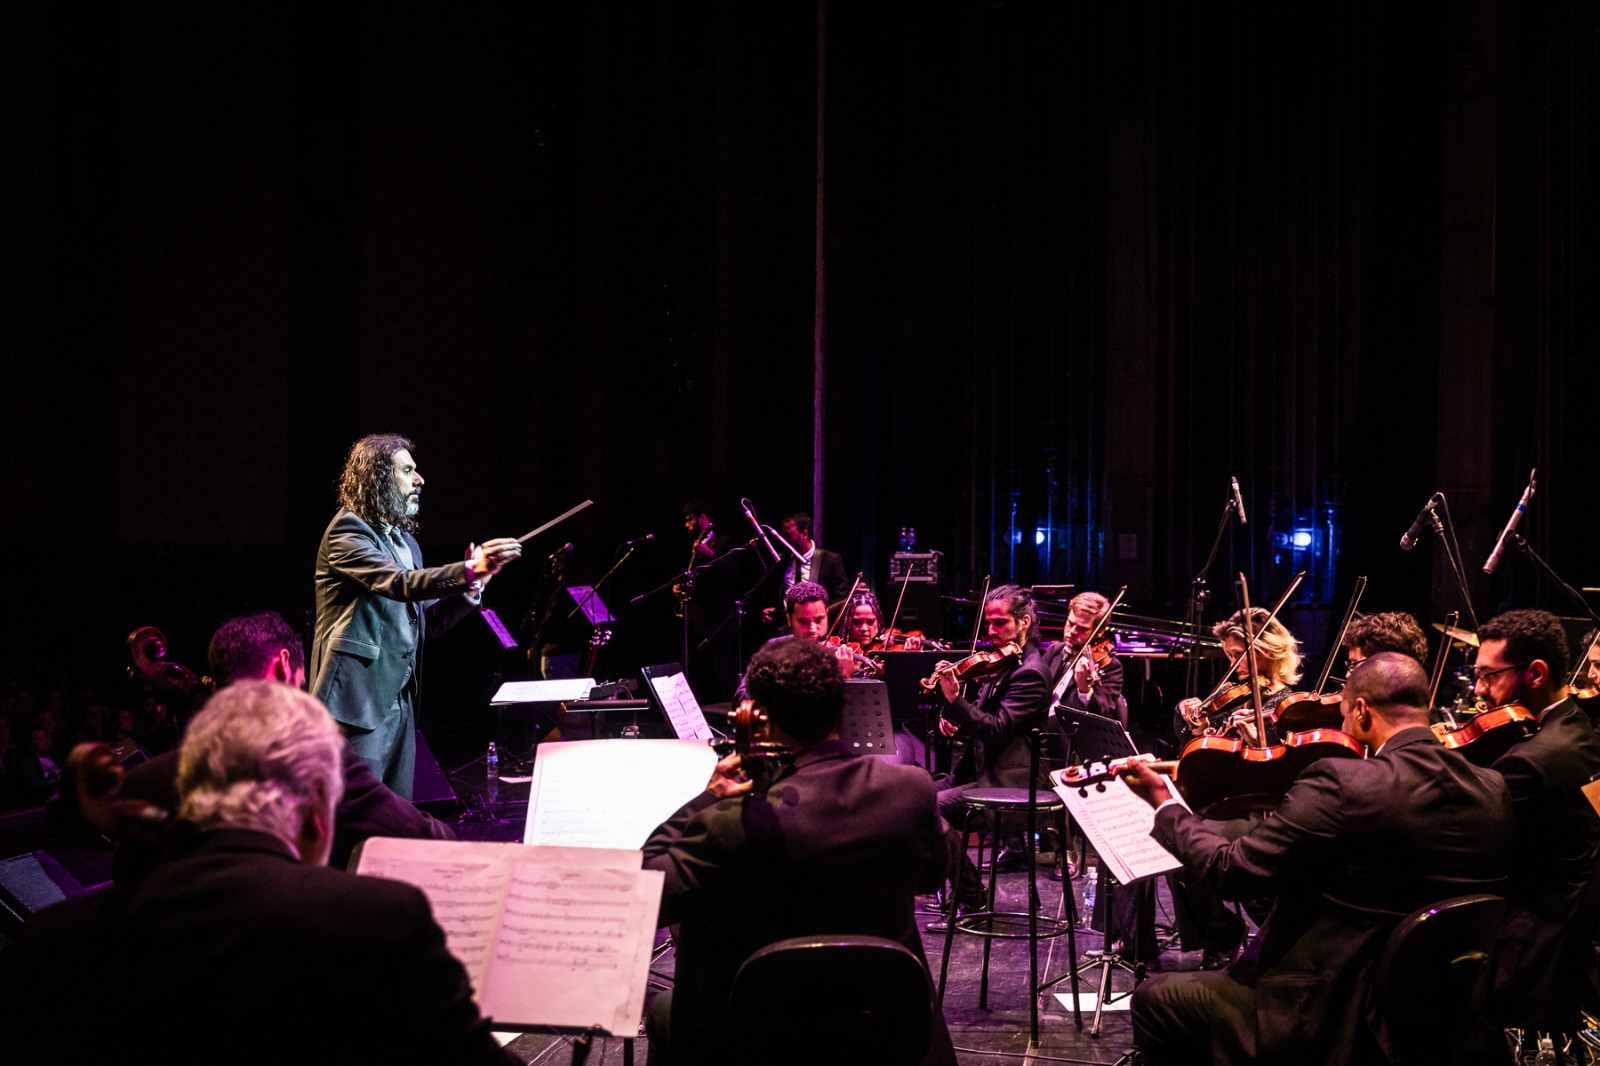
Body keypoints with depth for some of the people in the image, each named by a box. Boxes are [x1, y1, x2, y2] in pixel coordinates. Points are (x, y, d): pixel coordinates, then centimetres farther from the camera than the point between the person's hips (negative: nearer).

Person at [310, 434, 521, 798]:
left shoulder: (405, 541, 20)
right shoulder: (348, 530, -8)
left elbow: (429, 619, 19)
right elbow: (399, 584, -25)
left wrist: (470, 587, 1)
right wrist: (470, 570, -37)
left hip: (400, 698, 9)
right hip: (359, 697, -9)